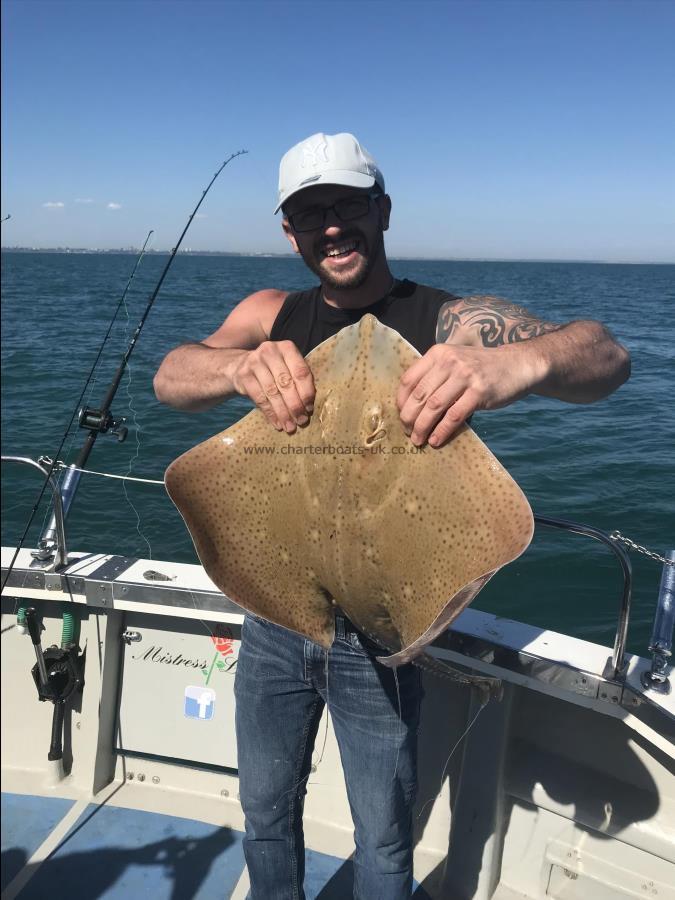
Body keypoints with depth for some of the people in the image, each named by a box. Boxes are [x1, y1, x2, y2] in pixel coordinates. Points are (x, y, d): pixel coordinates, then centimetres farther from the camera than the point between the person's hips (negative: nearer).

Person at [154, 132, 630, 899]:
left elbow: (605, 358, -26)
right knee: (266, 810, 25)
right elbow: (171, 378, -15)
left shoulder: (447, 322, -13)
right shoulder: (272, 314, 0)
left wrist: (517, 361, -49)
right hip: (276, 617, 4)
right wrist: (242, 366, -38)